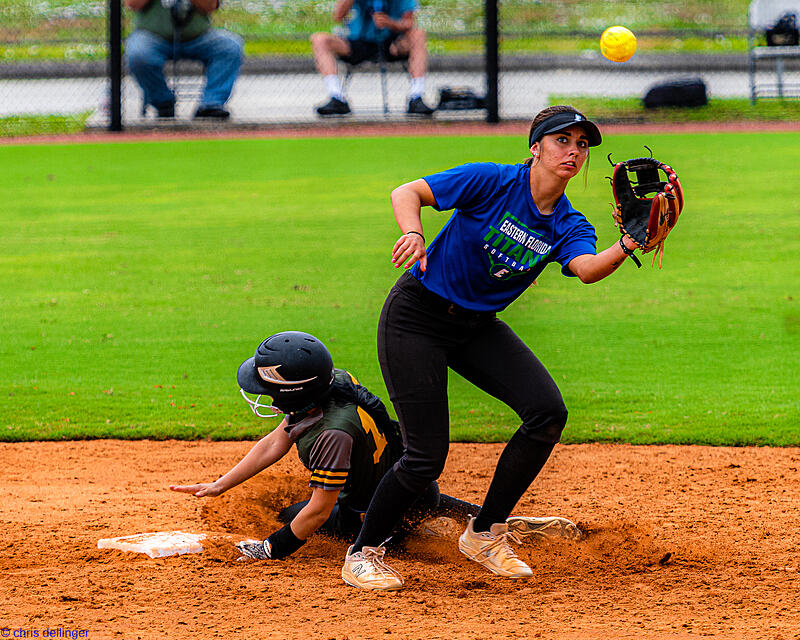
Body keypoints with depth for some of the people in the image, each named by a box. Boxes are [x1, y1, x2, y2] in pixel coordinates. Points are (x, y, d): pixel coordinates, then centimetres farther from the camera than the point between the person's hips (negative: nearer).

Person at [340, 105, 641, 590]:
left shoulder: (568, 227, -5)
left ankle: (487, 533, 2)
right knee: (427, 456, -12)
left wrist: (628, 246, -46)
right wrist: (413, 234, -38)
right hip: (417, 317, -5)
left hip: (478, 328, 5)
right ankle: (362, 554, 10)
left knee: (548, 411, -14)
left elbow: (587, 269, -26)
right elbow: (407, 193, -16)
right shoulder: (494, 182, -16)